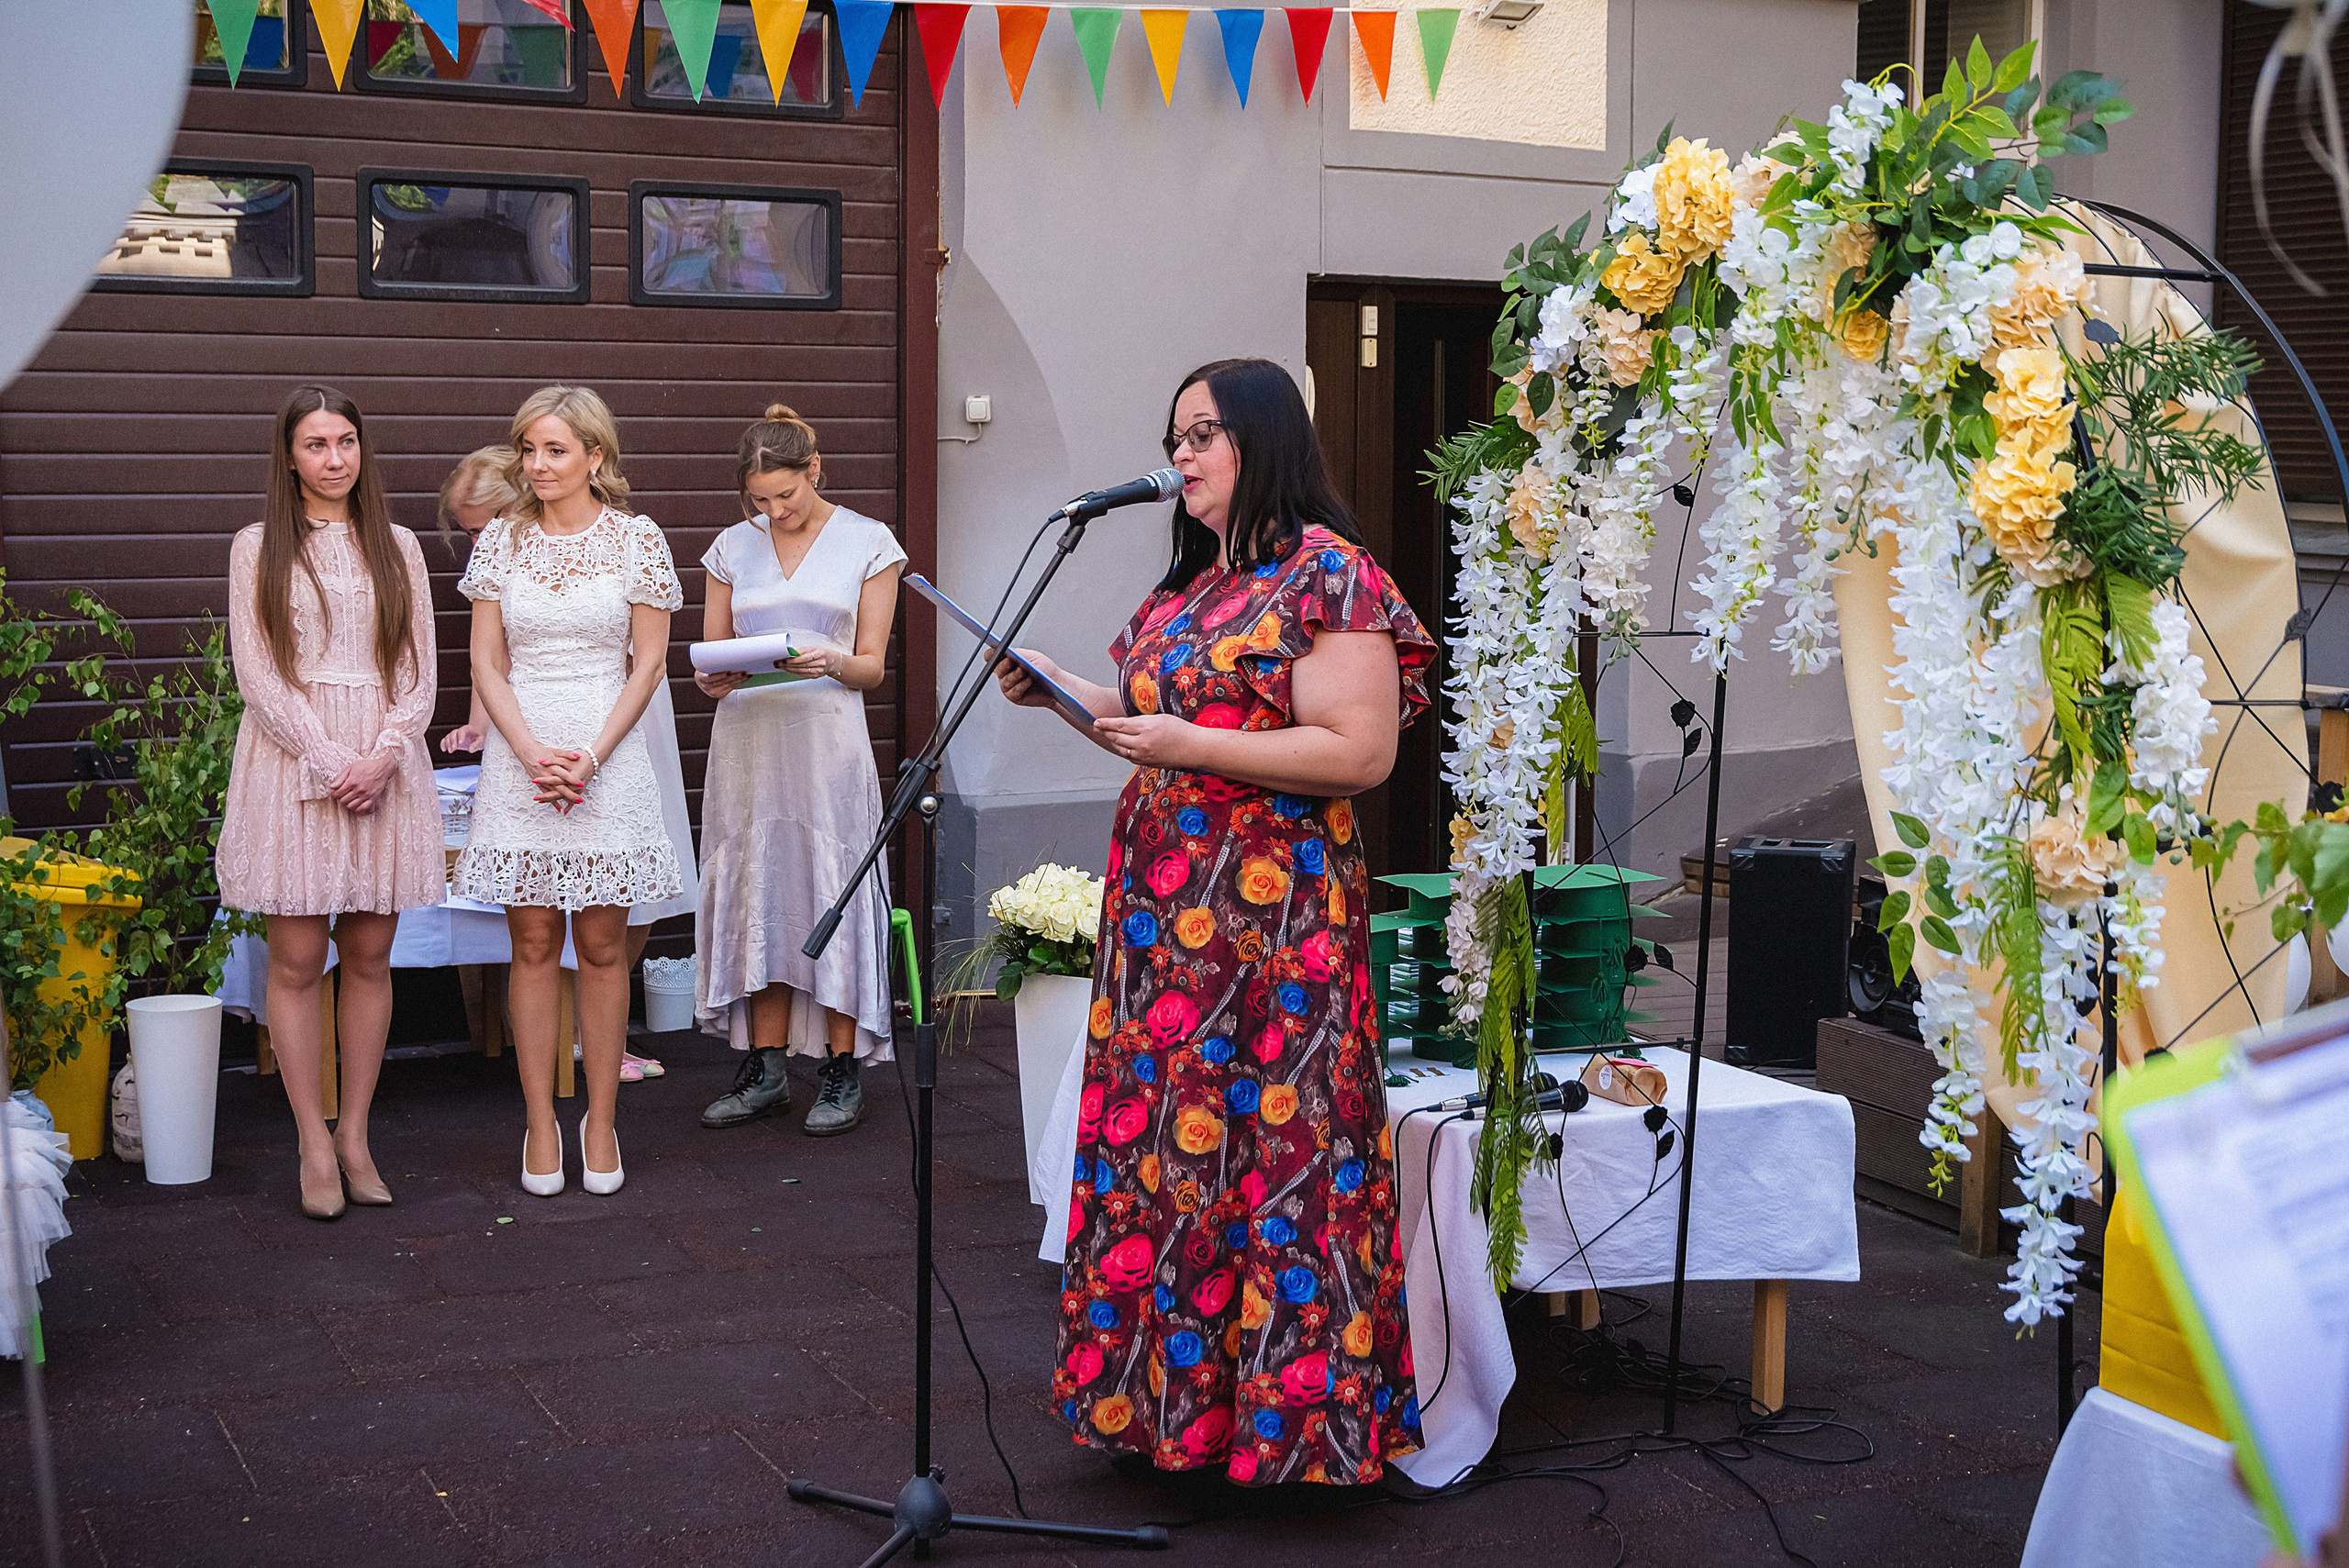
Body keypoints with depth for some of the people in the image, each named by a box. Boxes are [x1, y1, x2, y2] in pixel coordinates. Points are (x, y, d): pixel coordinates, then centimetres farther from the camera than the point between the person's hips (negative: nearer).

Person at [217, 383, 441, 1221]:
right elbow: (257, 674, -3)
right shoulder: (259, 548, 4)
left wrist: (385, 754, -9)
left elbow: (419, 670, 8)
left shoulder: (396, 547, 11)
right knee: (297, 960, -2)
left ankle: (355, 1134, 14)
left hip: (384, 765, 2)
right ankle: (314, 1143, 6)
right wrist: (329, 762, -12)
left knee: (370, 956, 4)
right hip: (293, 763, -2)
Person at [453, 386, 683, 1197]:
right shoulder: (502, 540, 6)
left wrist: (591, 756, -10)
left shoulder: (637, 539, 1)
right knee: (533, 943, 3)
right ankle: (540, 1126, 10)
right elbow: (487, 663, 5)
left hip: (608, 756, -1)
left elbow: (647, 664, 0)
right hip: (518, 754, 2)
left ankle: (601, 1123, 12)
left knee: (602, 944, 3)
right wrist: (533, 752, -9)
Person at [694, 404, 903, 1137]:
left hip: (825, 738, -3)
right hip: (746, 739, 3)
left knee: (831, 889, -3)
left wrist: (831, 661, -19)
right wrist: (714, 678, -10)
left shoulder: (868, 542, 3)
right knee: (755, 892, 4)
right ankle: (765, 1069, 14)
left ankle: (841, 1072, 6)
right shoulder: (733, 547, 11)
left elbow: (872, 665, 3)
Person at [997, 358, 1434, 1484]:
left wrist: (1190, 745, -19)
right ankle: (1168, 1391, 20)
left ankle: (1284, 1405, 6)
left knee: (1261, 1139, -5)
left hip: (1268, 906, -9)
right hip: (1164, 901, 9)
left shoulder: (1325, 572, -9)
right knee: (1158, 1138, 10)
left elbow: (1360, 752, -17)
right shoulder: (1194, 581, 18)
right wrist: (1066, 695, 9)